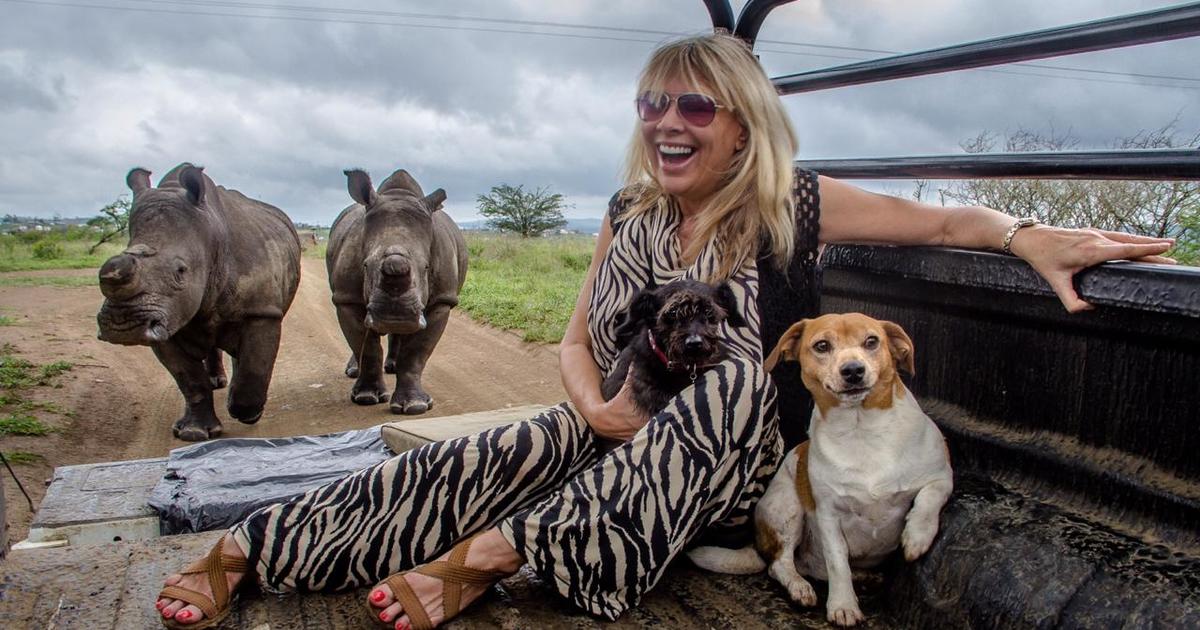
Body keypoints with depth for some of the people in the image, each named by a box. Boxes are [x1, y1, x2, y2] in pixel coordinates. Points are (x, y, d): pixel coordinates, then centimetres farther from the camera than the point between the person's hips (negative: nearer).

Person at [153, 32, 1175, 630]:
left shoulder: (793, 209, -4)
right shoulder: (629, 215, 6)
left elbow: (940, 219, -8)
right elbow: (578, 341, 9)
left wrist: (1028, 236, -29)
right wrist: (597, 407, -13)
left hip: (723, 469, -2)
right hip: (617, 438, 3)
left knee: (730, 382, -37)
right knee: (472, 461, -24)